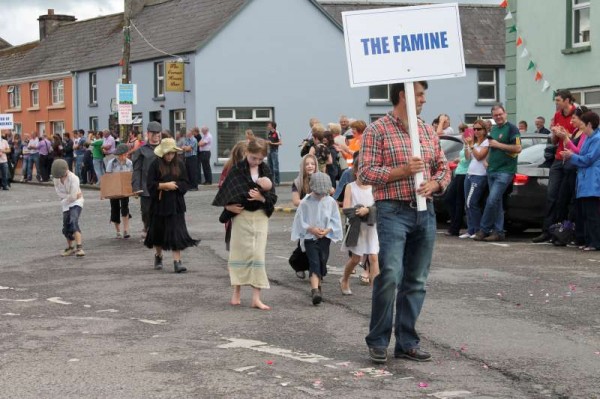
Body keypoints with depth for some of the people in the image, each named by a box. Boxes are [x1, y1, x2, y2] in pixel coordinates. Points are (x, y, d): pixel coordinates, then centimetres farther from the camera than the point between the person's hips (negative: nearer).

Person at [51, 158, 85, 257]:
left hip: (76, 203, -6)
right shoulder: (56, 178, -4)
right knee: (66, 228, 9)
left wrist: (63, 201, -7)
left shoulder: (74, 178, -23)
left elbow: (73, 197, -24)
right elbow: (59, 193, -7)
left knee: (73, 223, -28)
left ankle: (79, 248, -36)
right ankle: (70, 248, 34)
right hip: (66, 205, 6)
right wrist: (74, 196, -15)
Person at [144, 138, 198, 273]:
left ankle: (177, 261, -8)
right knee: (158, 230, 13)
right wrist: (165, 185, -17)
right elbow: (150, 184, -8)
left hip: (176, 204, 0)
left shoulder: (179, 164, 2)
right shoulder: (155, 165, -4)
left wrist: (172, 186, -13)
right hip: (159, 204, 0)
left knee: (177, 233, -7)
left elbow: (184, 184, 1)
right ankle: (158, 257, 35)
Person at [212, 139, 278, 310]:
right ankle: (236, 292, 19)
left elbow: (273, 197, 2)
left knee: (258, 255, 0)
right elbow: (224, 191, -4)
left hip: (260, 216, 2)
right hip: (241, 215, -2)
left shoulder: (265, 171, 3)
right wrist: (229, 206, -19)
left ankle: (256, 297, 1)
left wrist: (262, 198, -17)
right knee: (240, 253, 6)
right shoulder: (237, 170, -5)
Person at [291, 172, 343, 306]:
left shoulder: (331, 202, -2)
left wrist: (327, 230, -13)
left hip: (325, 238, 3)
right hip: (310, 238, -3)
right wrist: (311, 229, -15)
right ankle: (315, 290, -24)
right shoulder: (305, 202, -8)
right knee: (314, 263, -14)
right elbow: (300, 221, -4)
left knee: (322, 263, 8)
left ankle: (317, 286, 29)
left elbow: (335, 220, 3)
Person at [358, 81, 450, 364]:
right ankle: (378, 342, 0)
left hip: (425, 211, 6)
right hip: (393, 212, -6)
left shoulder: (428, 131, 16)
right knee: (389, 276, -14)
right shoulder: (377, 130, -2)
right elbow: (365, 172, -8)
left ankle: (407, 342, 15)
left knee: (416, 282, 7)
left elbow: (443, 168, 19)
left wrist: (433, 184, -3)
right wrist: (403, 171, -16)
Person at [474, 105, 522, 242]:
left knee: (492, 200, -14)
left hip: (505, 171, -8)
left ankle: (483, 230, -6)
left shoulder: (512, 128, -7)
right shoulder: (493, 129, 18)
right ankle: (498, 231, 11)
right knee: (497, 202, 8)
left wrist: (498, 144, -17)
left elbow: (518, 148, -16)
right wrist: (487, 160, 16)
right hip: (492, 170, 8)